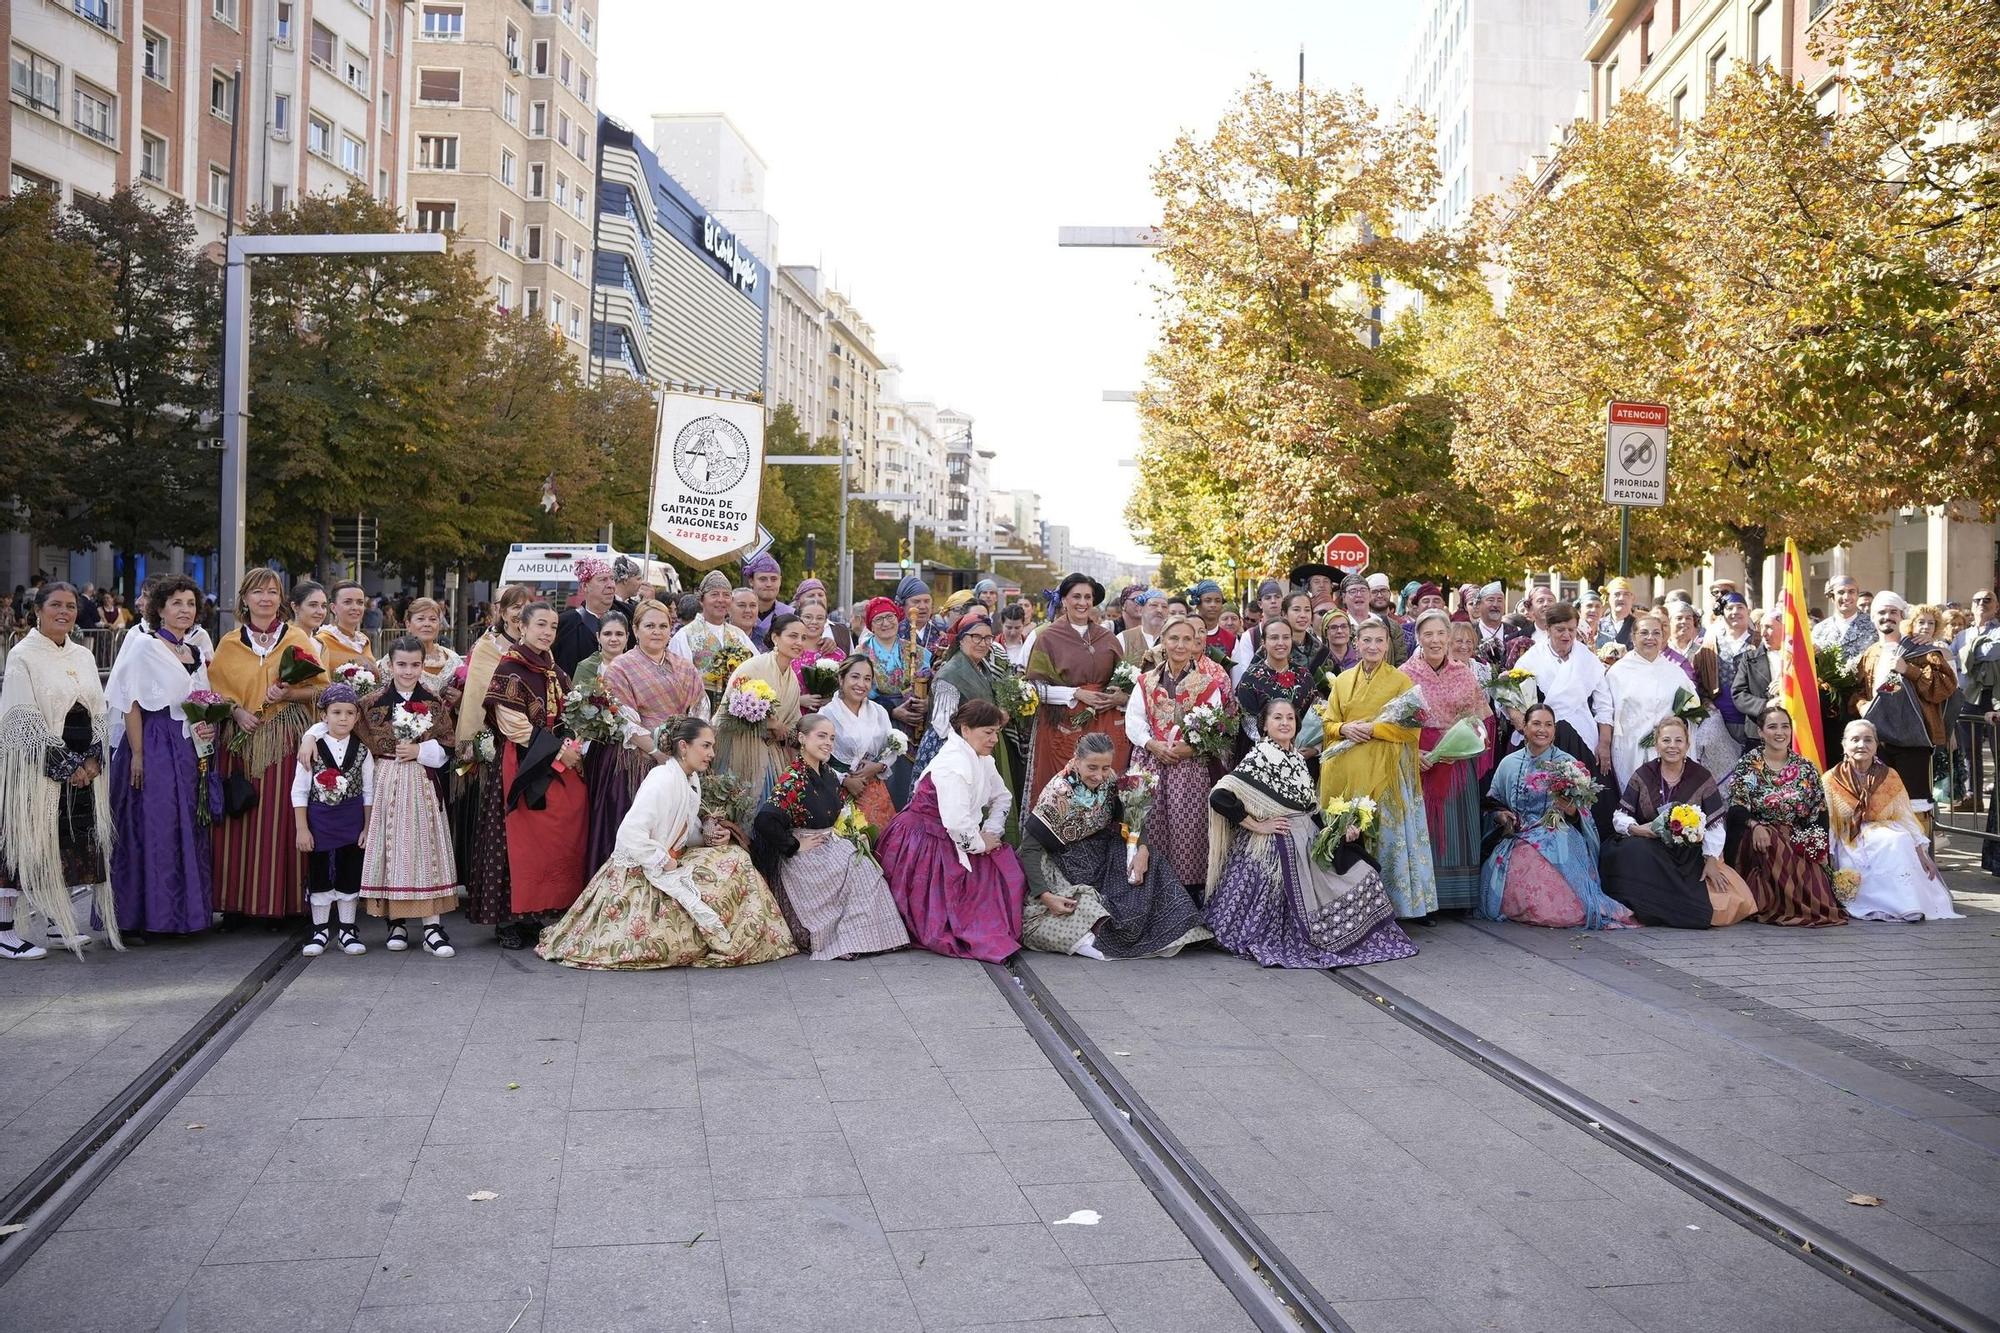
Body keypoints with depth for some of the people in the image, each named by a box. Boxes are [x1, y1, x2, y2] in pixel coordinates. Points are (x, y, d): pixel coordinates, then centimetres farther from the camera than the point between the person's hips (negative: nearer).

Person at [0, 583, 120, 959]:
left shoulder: (84, 657, 13)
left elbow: (99, 712, 13)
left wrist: (92, 760, -2)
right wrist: (64, 766, -15)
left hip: (85, 769, 6)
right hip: (37, 769, -6)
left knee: (70, 843, 8)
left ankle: (58, 924, 19)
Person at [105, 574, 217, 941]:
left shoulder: (197, 645, 14)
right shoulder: (144, 646, -6)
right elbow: (131, 704, -11)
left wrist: (209, 726, 5)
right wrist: (137, 754, -17)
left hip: (191, 750, 7)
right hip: (154, 748, -7)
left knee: (189, 831, 9)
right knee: (150, 830, -5)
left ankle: (183, 912, 17)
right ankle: (136, 917, 1)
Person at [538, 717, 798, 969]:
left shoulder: (691, 780, 7)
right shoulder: (663, 779, -23)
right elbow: (630, 834, -31)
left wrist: (710, 834, -1)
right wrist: (665, 863, -21)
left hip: (670, 864, 10)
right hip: (640, 876, -10)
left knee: (733, 856, 2)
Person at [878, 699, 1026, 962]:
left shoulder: (981, 759, 6)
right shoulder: (954, 764, -26)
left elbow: (1002, 799, 16)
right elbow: (956, 821, -33)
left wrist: (990, 833, -1)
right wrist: (980, 844, -16)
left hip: (949, 842, 9)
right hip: (922, 845, -9)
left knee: (1007, 865, 1)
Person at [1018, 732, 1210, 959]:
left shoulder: (1110, 781, -8)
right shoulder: (1058, 793, -23)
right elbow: (1030, 848, -23)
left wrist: (1142, 848, -23)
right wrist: (1045, 895, -32)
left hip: (1102, 855, 6)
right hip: (1067, 868, -5)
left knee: (1149, 865, -15)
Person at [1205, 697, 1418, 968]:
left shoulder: (1297, 758, 13)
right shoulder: (1260, 757, -12)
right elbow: (1220, 796, -22)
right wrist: (1257, 825, -16)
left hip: (1309, 841, 8)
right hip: (1276, 846, -8)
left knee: (1362, 876, -3)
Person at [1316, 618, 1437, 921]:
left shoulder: (1401, 681, 2)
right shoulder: (1342, 680, 13)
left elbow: (1411, 727, -5)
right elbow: (1328, 723, 14)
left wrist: (1372, 728, -14)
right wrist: (1344, 729, -8)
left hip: (1384, 771, -3)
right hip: (1347, 770, 3)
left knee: (1385, 832, -3)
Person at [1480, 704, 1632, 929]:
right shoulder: (1509, 764, 13)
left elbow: (1582, 815, 8)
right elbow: (1491, 804, 16)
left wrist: (1572, 811, -15)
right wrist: (1500, 815, -5)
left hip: (1557, 841, -2)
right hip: (1516, 840, 2)